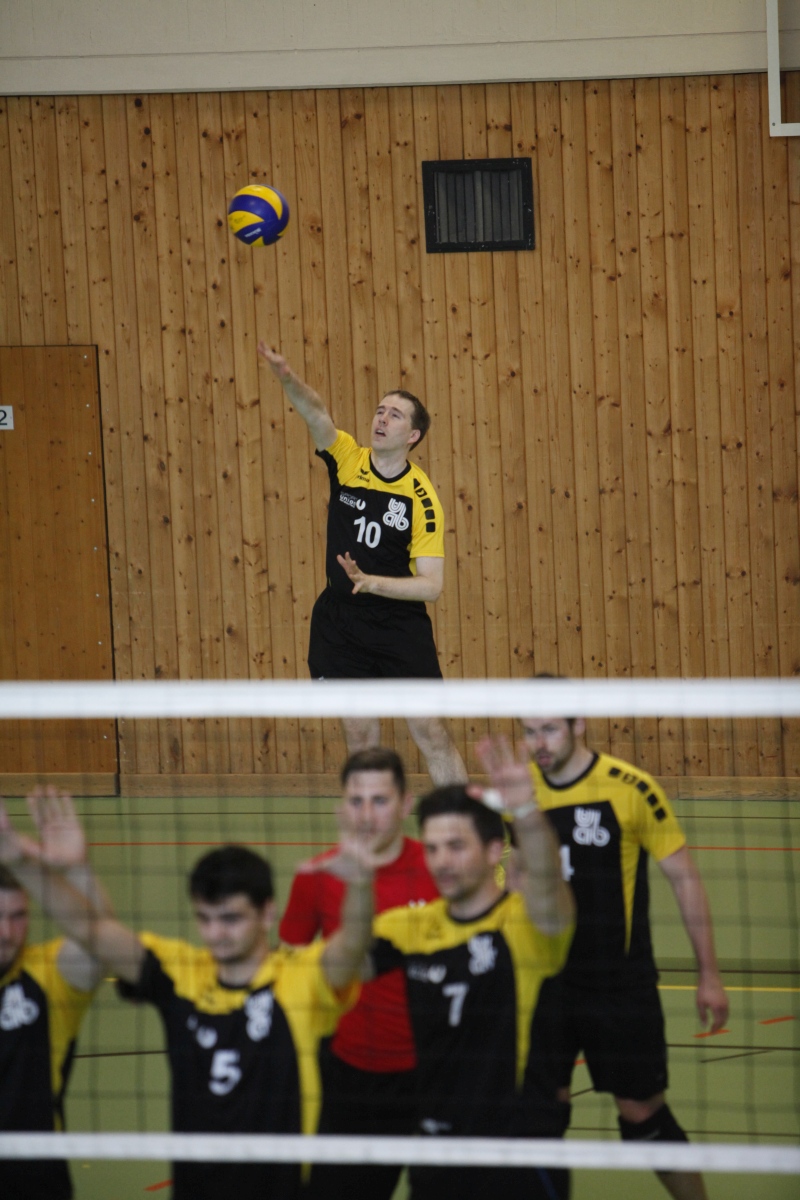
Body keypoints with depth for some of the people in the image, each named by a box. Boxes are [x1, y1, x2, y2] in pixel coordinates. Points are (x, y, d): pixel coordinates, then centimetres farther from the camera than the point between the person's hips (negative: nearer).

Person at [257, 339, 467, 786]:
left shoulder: (422, 498, -12)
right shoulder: (347, 460, -4)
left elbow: (432, 585, -15)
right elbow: (316, 413, -25)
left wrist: (370, 582, -27)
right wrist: (287, 377, -44)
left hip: (401, 626, -3)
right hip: (340, 623, 3)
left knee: (430, 731, -5)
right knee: (360, 733, 4)